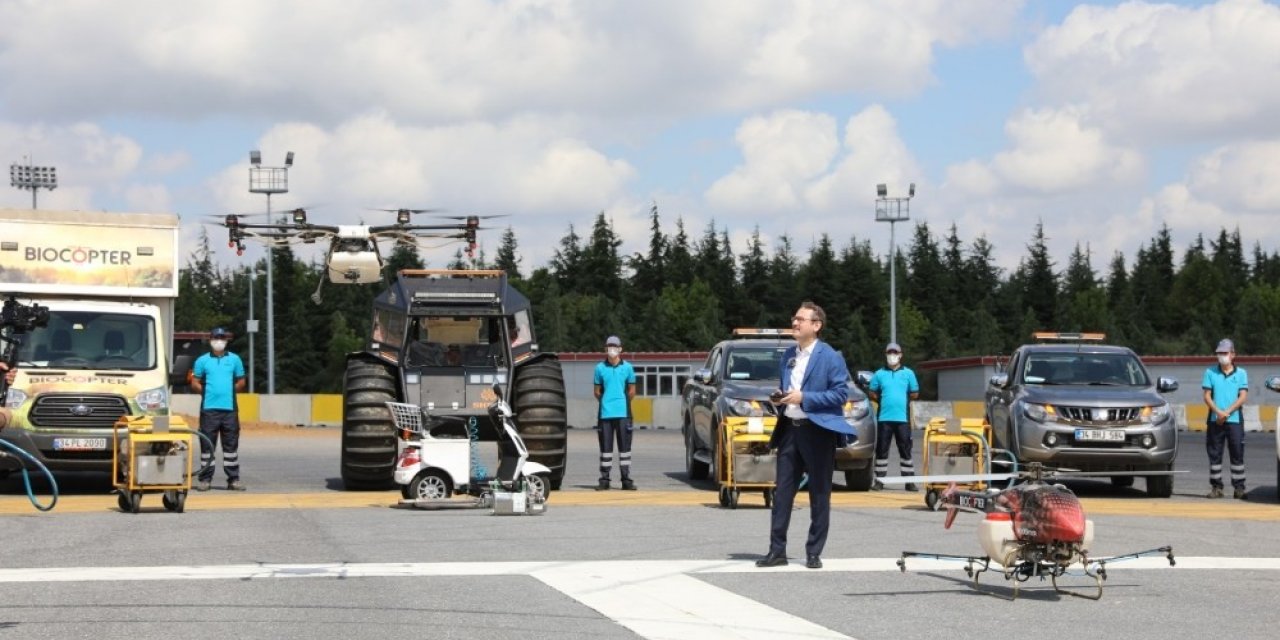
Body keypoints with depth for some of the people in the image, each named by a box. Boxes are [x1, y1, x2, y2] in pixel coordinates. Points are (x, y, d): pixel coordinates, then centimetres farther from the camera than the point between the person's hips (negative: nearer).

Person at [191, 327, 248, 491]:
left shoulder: (234, 359, 10)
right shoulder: (202, 360, 6)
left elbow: (241, 382, 14)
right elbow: (195, 383, 8)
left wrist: (229, 391, 2)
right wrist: (207, 392, -3)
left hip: (230, 408, 1)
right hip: (209, 409, -1)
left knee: (231, 444, 3)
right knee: (207, 444, 0)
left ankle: (233, 479, 7)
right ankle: (205, 479, 3)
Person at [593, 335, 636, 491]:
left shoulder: (627, 367, 4)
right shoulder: (600, 368, 6)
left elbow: (632, 391, 10)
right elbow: (597, 391, 12)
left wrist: (622, 402, 7)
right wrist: (606, 402, 7)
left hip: (623, 413, -1)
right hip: (605, 413, 1)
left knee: (624, 446, 1)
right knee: (606, 447, 3)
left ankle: (626, 479, 4)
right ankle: (604, 480, 6)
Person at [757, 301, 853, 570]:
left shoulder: (830, 357, -6)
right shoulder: (788, 356, 14)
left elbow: (841, 393, -12)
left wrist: (804, 398, -18)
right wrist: (780, 398, 3)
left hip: (817, 432, -6)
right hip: (790, 429, 6)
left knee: (819, 495, 2)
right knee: (782, 491, 3)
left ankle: (814, 553, 8)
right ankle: (777, 550, 7)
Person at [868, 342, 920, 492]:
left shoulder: (908, 373, 7)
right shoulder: (879, 374, 8)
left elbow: (915, 394, 11)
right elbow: (872, 393, 12)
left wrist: (902, 399, 3)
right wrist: (883, 400, 2)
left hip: (902, 418, 0)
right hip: (884, 417, 0)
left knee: (905, 450, 1)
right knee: (882, 450, 1)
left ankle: (909, 481, 4)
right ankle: (879, 481, 6)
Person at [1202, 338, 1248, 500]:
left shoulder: (1241, 374, 6)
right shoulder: (1210, 372, 7)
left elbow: (1243, 397, -2)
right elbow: (1207, 396, 2)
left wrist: (1227, 412, -13)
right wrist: (1218, 412, -13)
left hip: (1235, 420, -1)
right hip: (1215, 420, 1)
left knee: (1237, 454, -1)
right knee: (1214, 454, 2)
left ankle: (1239, 488, 1)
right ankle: (1216, 487, 8)